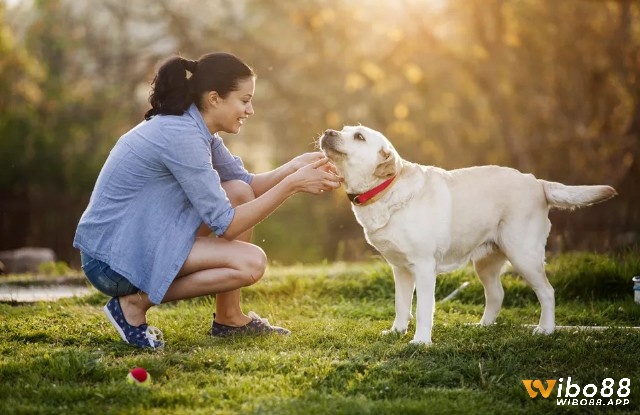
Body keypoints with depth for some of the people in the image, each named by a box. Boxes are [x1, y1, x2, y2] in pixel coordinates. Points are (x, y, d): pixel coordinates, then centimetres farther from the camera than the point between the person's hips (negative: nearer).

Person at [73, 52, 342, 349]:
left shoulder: (197, 129, 6)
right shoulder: (181, 136, -23)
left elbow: (247, 185, 13)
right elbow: (224, 225, -20)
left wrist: (296, 167, -4)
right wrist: (291, 184, -18)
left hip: (139, 240, 10)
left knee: (240, 193, 4)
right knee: (250, 263, -18)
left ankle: (229, 318, 10)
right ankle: (136, 302, -7)